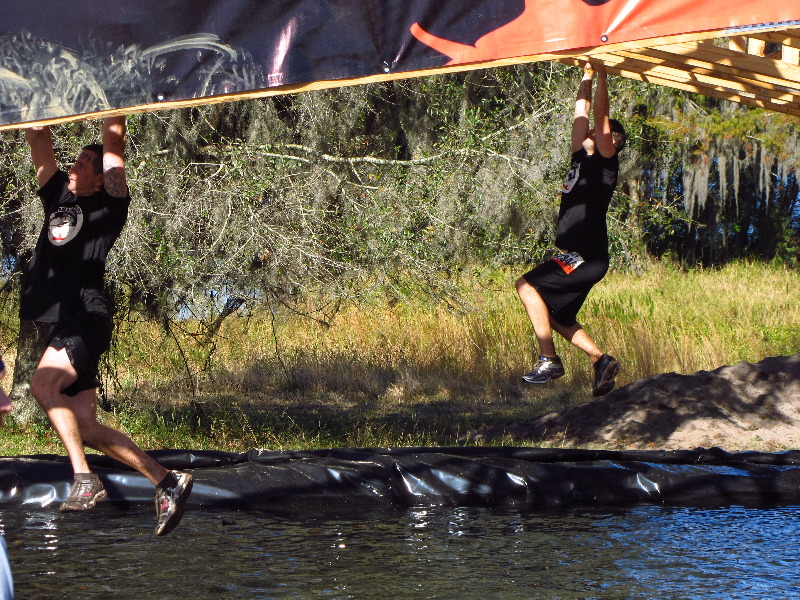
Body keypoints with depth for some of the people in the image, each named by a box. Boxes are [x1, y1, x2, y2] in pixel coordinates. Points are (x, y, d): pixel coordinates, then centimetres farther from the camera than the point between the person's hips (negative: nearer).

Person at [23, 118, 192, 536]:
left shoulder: (108, 204, 1)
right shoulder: (58, 197, 17)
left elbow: (114, 141, -4)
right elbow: (38, 140, 17)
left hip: (86, 320, -8)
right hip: (62, 324, 8)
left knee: (43, 384, -29)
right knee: (84, 426, 5)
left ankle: (85, 478, -28)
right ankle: (167, 482, 12)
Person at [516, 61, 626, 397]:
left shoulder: (605, 160, -5)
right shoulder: (582, 158, 16)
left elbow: (599, 114, -12)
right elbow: (581, 112, 22)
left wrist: (601, 72, -9)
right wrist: (587, 76, 24)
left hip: (587, 256, -9)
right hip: (575, 256, 9)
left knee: (528, 286, -19)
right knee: (555, 316, 12)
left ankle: (549, 361, -18)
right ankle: (601, 360, 17)